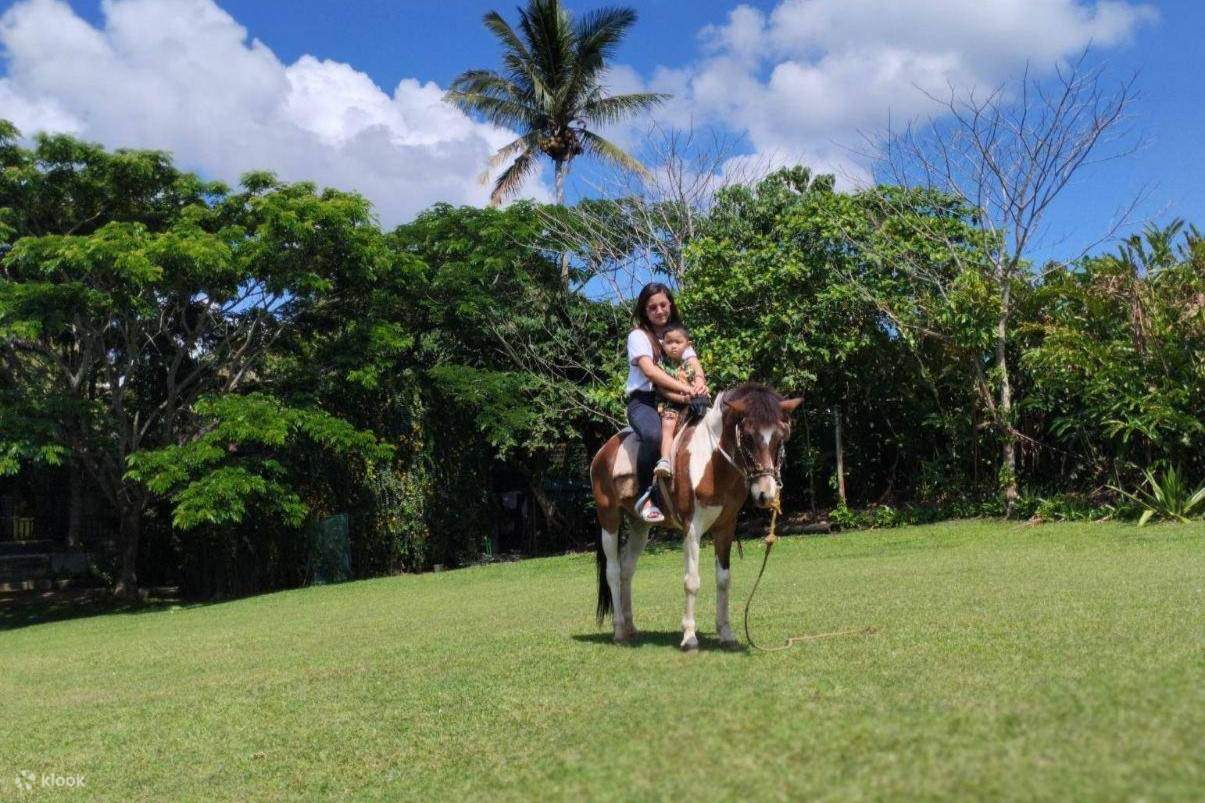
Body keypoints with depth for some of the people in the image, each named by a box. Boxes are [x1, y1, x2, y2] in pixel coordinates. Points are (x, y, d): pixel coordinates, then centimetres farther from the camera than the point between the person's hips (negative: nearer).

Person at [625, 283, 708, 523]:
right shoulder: (638, 335, 0)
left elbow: (695, 365, 3)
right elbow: (649, 371, -16)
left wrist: (699, 382, -23)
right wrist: (685, 388, -28)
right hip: (643, 400, -5)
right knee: (653, 435, -37)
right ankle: (646, 496, -25)